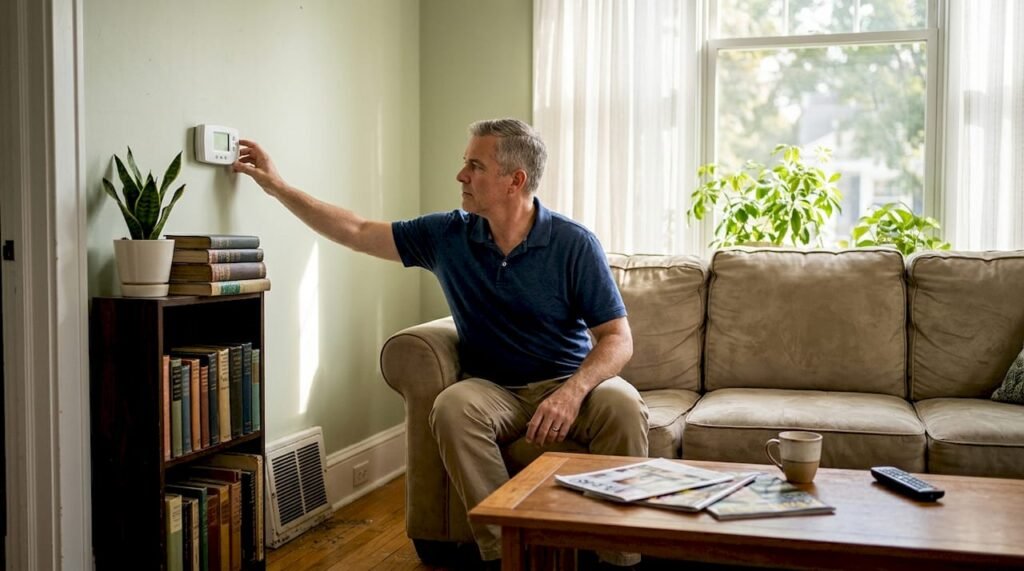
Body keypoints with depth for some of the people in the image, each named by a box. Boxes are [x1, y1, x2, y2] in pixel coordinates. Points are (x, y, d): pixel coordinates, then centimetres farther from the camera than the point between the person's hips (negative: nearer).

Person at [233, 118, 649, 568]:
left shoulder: (575, 244, -8)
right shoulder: (449, 235, 1)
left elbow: (618, 339, -10)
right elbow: (358, 232, 9)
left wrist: (573, 391, -29)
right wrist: (277, 186, 9)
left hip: (569, 382, -1)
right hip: (493, 390, 2)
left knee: (622, 405, -32)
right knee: (452, 406, -31)